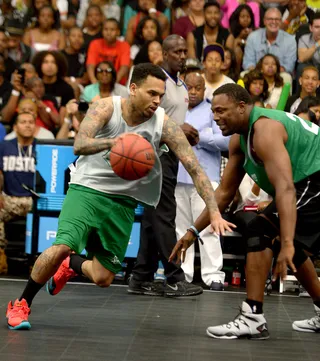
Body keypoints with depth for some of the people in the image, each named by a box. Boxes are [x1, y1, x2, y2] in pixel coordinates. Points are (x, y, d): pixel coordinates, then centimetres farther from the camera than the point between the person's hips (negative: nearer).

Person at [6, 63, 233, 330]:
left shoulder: (164, 125, -11)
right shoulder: (107, 108, -14)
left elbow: (196, 169, -12)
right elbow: (79, 145, -29)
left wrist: (215, 213, -22)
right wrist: (112, 141, -49)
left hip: (123, 202, 3)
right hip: (87, 188, -3)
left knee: (103, 278, 3)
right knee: (63, 246, -26)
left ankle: (71, 266, 38)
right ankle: (21, 304, -4)